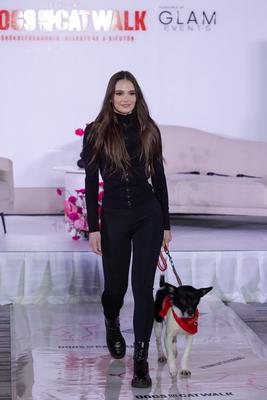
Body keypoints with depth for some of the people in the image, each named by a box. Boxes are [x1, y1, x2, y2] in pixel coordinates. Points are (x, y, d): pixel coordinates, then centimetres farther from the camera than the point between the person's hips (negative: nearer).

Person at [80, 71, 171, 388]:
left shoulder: (149, 130, 3)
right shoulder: (96, 132, -2)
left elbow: (159, 179, 7)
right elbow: (91, 182, -1)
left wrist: (166, 224, 8)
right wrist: (93, 227, -5)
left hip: (148, 215, 1)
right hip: (113, 216, 0)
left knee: (143, 285, -2)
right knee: (115, 284, 10)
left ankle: (141, 358, 4)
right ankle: (112, 325, 46)